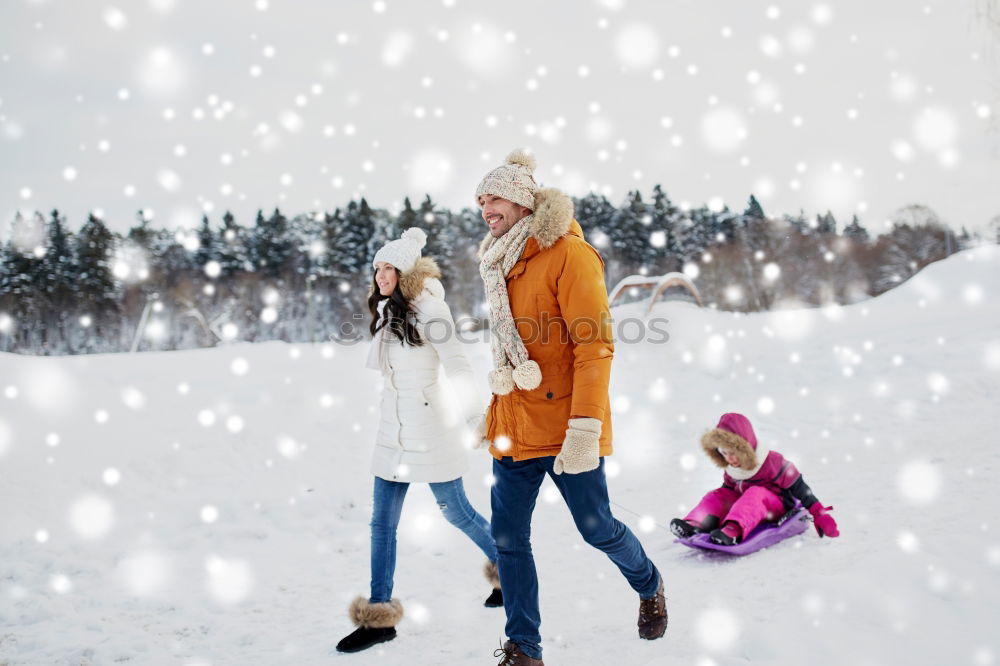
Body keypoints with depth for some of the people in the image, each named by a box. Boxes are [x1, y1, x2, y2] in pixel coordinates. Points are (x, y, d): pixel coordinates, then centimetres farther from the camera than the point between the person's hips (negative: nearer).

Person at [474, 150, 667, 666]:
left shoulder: (568, 253, -10)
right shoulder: (499, 265, 14)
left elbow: (594, 346, -17)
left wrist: (585, 427, -24)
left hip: (564, 426, -7)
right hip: (513, 428, 7)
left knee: (597, 529, 6)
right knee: (508, 539, 4)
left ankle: (650, 588, 36)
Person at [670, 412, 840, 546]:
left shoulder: (772, 462, -17)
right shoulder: (731, 470, 1)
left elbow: (798, 488, -14)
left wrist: (820, 515, -14)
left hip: (779, 507, -6)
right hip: (750, 509, 6)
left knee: (755, 493, -36)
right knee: (717, 495, -12)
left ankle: (733, 531, -60)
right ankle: (695, 526, -37)